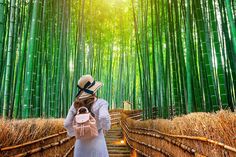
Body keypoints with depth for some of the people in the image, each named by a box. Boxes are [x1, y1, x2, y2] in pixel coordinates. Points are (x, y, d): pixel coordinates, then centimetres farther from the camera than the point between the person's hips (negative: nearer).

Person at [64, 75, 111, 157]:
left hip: (81, 143, 4)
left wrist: (71, 132, 19)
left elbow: (67, 124, -3)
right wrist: (106, 127, -10)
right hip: (97, 142, -4)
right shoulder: (101, 103, -14)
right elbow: (104, 118, -33)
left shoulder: (76, 104, -2)